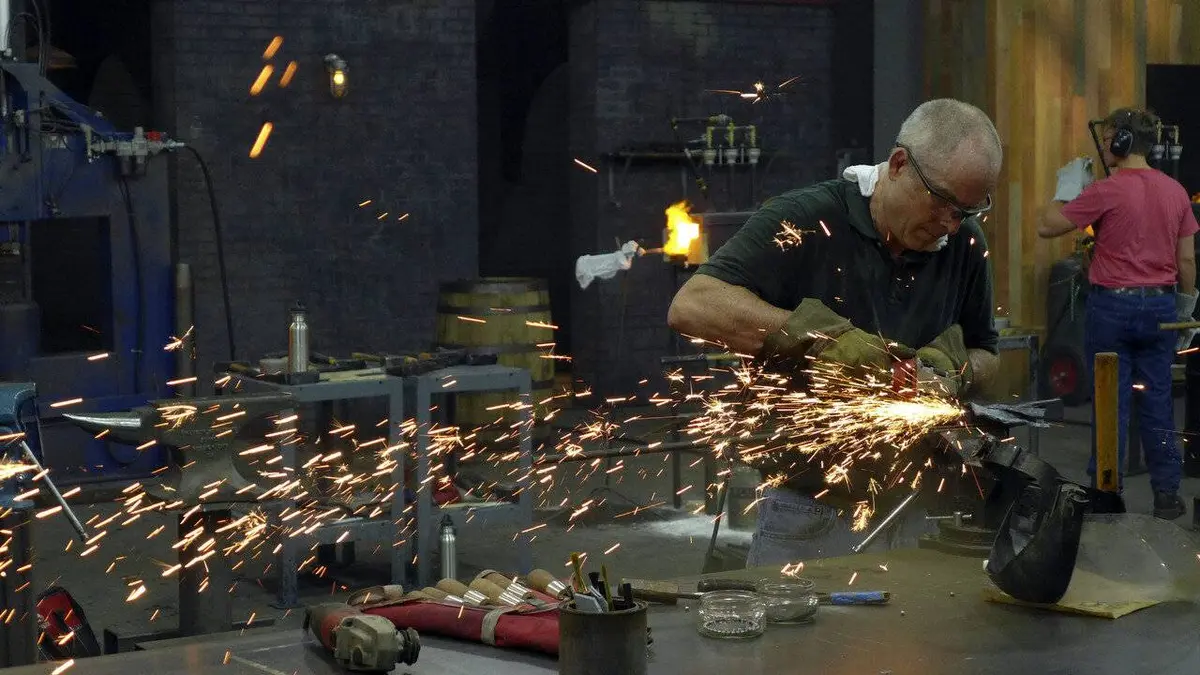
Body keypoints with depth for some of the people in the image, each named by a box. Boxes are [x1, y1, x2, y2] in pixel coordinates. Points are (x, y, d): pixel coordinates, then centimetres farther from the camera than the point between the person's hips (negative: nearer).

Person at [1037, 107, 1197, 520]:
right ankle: (1167, 494, 13)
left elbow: (1047, 227, -9)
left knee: (1112, 402, 1)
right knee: (1158, 401, 9)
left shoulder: (1105, 192, -13)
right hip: (1159, 305, 4)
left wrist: (1067, 187, 5)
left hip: (1112, 304, -4)